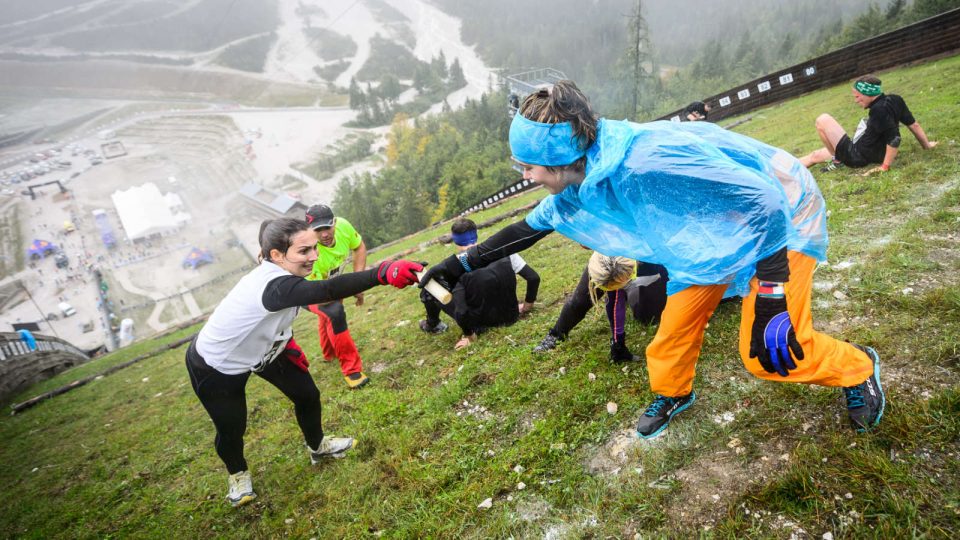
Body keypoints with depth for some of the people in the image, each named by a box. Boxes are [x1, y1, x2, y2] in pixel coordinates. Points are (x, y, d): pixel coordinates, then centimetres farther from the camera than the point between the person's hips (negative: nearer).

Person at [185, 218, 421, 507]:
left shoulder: (272, 273, -17)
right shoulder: (272, 285, -44)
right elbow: (328, 290, -63)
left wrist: (288, 342, 0)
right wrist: (383, 273, -76)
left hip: (263, 346, 8)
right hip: (214, 367, -7)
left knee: (307, 395, 8)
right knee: (232, 428, 6)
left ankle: (317, 446, 35)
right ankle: (237, 473, 40)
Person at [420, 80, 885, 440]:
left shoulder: (647, 161, -38)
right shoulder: (577, 189, -10)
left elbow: (764, 198, -33)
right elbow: (529, 227, 5)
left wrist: (769, 290, -33)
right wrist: (457, 266, 5)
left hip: (776, 220, -7)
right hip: (719, 227, 7)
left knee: (767, 353, -7)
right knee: (676, 323, 7)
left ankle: (858, 368, 22)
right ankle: (672, 394, 36)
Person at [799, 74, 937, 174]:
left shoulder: (879, 109, -25)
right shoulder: (894, 100, 0)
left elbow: (894, 137, -31)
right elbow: (913, 124, 8)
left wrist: (885, 166, -22)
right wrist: (926, 145, 21)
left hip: (855, 155, -10)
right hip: (869, 154, 10)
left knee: (823, 119, -8)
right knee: (814, 155, 23)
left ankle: (837, 160, 1)